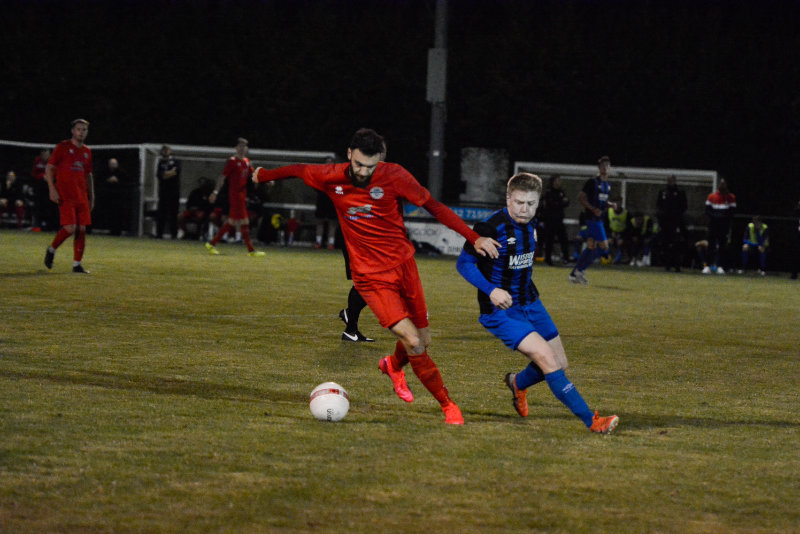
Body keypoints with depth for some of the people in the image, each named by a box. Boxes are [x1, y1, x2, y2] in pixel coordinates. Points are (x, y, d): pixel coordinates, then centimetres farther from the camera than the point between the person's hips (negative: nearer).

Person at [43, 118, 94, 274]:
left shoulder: (87, 151, 16)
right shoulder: (63, 147, 0)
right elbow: (49, 168, -1)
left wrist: (91, 197, 19)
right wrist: (52, 189, -11)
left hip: (82, 196, 5)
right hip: (65, 196, -5)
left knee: (82, 229, -1)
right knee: (70, 228, -15)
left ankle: (77, 264, 5)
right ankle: (51, 250, 10)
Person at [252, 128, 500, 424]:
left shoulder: (394, 176, -11)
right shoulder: (331, 177, -8)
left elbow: (434, 206, -5)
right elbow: (299, 170, 13)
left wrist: (474, 238, -11)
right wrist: (263, 175, 30)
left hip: (403, 264, 2)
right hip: (371, 276, -2)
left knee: (423, 341, 9)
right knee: (413, 342, -17)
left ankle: (393, 365, 45)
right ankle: (447, 405, -2)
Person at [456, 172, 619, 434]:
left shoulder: (530, 225, 4)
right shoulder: (491, 227, -19)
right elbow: (464, 263, -14)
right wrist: (491, 290, -25)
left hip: (529, 303, 8)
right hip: (500, 310, -8)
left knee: (559, 364, 9)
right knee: (545, 357, -20)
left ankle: (518, 383, 41)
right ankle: (591, 421, -20)